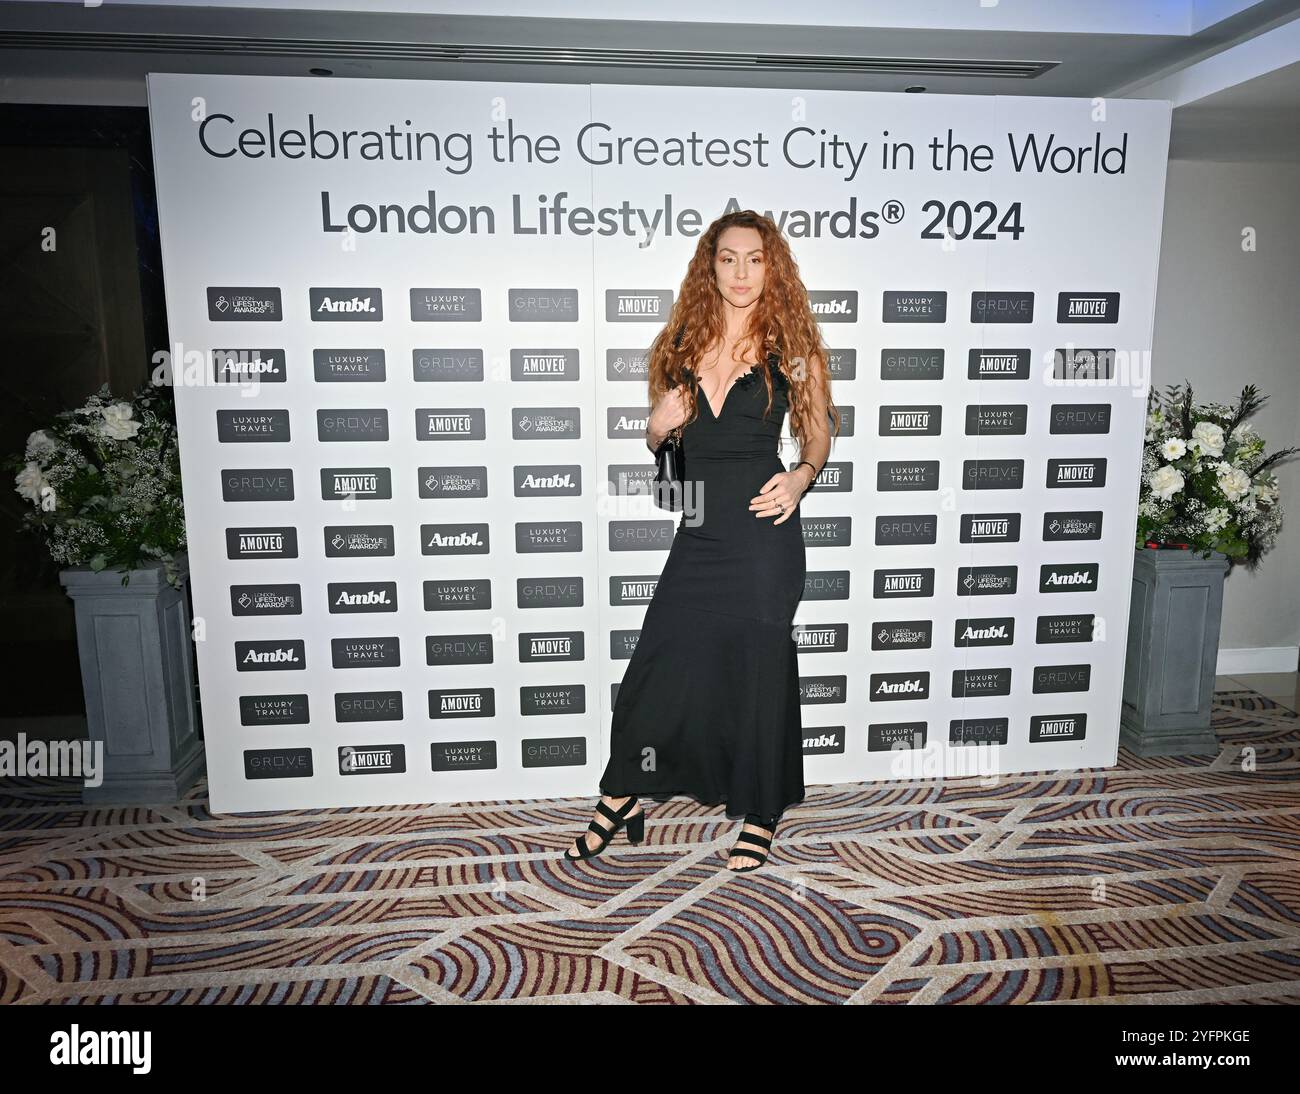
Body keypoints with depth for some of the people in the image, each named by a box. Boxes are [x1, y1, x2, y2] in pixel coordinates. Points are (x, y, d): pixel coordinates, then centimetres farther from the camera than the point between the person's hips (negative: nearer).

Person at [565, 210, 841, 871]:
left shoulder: (790, 346, 0)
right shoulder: (683, 341, 8)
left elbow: (817, 437, 10)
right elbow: (656, 440, 17)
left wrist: (799, 478, -10)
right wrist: (660, 422, -5)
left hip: (764, 530, -3)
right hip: (700, 529, 3)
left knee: (759, 673, 8)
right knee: (656, 667, 7)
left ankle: (761, 817, 29)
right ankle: (620, 797, 29)